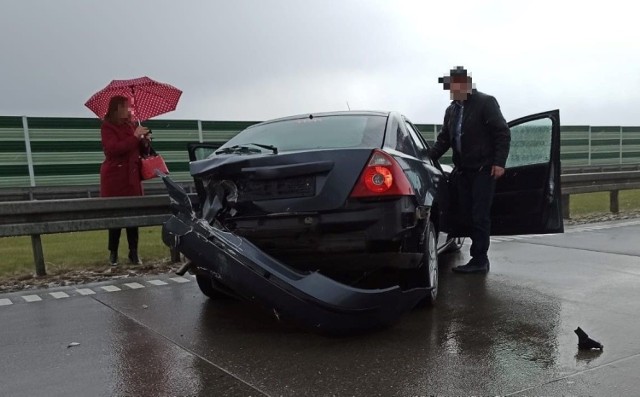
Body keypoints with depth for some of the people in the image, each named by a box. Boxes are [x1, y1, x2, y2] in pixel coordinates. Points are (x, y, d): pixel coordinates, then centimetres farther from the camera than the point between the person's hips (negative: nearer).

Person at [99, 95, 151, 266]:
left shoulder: (131, 126, 15)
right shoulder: (107, 127, -4)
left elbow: (142, 151, 19)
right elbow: (113, 149, -20)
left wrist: (144, 141, -2)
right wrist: (135, 137, -20)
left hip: (132, 176, 5)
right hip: (115, 177, -5)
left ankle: (134, 253, 8)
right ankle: (113, 253, 7)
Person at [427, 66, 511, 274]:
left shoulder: (485, 102, -5)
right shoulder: (451, 110, 15)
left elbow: (503, 133, -8)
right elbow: (443, 139, 19)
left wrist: (499, 162, -16)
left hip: (483, 169, -7)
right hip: (462, 171, 7)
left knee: (479, 216, -6)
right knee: (466, 215, 6)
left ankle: (479, 260, 1)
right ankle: (480, 258, 15)